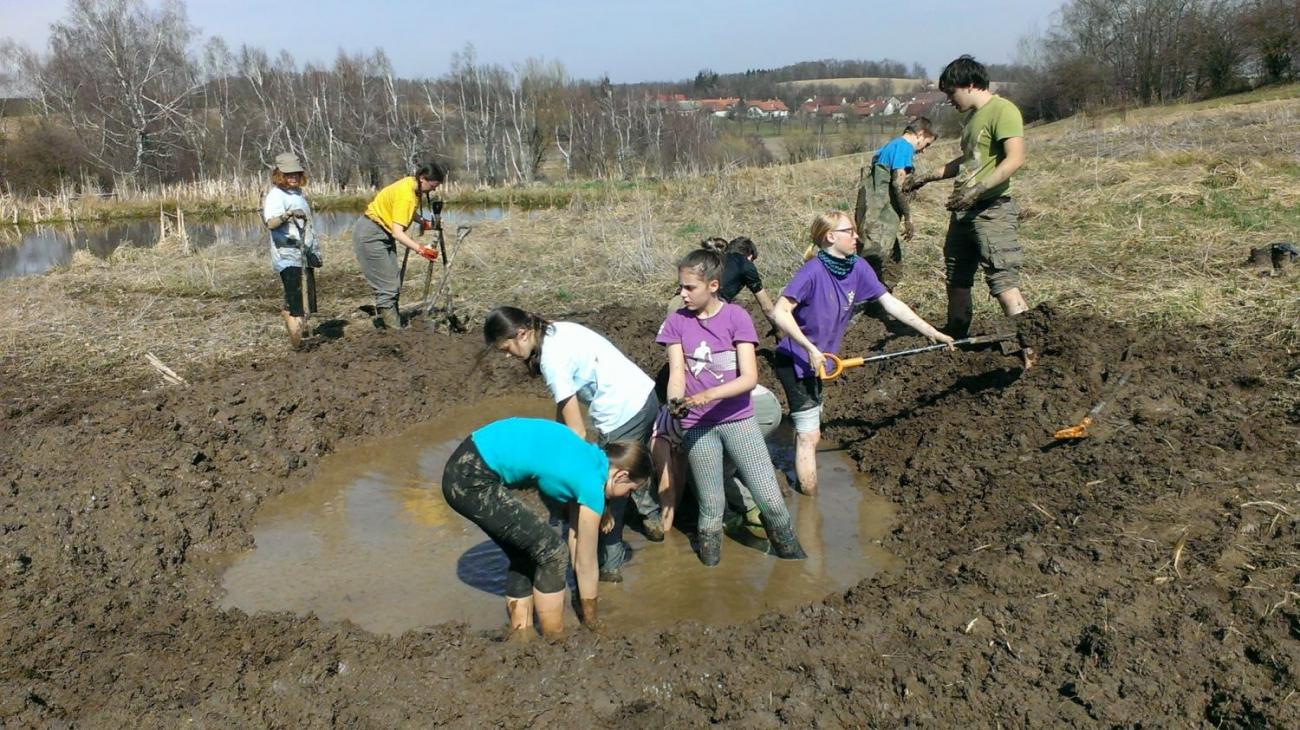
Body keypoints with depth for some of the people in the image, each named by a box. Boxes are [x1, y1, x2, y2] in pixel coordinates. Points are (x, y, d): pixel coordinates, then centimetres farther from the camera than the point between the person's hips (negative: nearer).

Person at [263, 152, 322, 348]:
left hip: (305, 254, 9)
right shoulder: (275, 196, -8)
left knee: (306, 300, 10)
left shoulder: (299, 193, 18)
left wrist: (315, 250, 29)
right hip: (287, 256, -9)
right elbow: (271, 223, -25)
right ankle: (298, 343, -13)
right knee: (297, 302, -14)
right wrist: (288, 215, -42)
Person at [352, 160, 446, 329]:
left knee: (394, 282, 7)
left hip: (384, 233, 10)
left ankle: (395, 326, 10)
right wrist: (421, 250, -41)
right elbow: (397, 232, -34)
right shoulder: (405, 194, -29)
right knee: (386, 285, -11)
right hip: (370, 234, -10)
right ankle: (393, 328, -9)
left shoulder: (413, 185, -2)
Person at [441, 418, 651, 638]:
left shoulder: (590, 457, 13)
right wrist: (591, 626, 17)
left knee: (525, 555, 18)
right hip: (471, 481, -9)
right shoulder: (591, 485, -10)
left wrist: (582, 601, 29)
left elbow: (575, 535, 22)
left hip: (466, 464, 9)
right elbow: (586, 566, 2)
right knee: (551, 553, 1)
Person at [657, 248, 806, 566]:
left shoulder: (736, 316, -8)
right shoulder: (676, 322, -1)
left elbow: (749, 378, -14)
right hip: (697, 426, 1)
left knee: (771, 500, -2)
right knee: (711, 509, 8)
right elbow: (676, 373, -7)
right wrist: (676, 403, -28)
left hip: (738, 419, -1)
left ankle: (795, 560, 21)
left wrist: (709, 394, -29)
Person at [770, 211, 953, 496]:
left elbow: (890, 303, 1)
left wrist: (931, 331, 0)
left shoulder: (858, 268, -4)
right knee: (809, 435, -5)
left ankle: (799, 480, 44)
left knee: (809, 427, 24)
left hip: (815, 360, 8)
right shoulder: (813, 271, -24)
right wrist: (810, 349, -29)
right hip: (794, 360, -8)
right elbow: (780, 312, -28)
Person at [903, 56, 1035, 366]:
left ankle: (1031, 350, -15)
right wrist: (927, 177, 32)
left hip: (992, 210, -10)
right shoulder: (973, 116, 19)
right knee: (956, 279, 15)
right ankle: (954, 340, 28)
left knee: (1003, 281, -16)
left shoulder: (1002, 110, -10)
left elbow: (1015, 159, -21)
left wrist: (977, 190, -28)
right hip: (964, 211, 10)